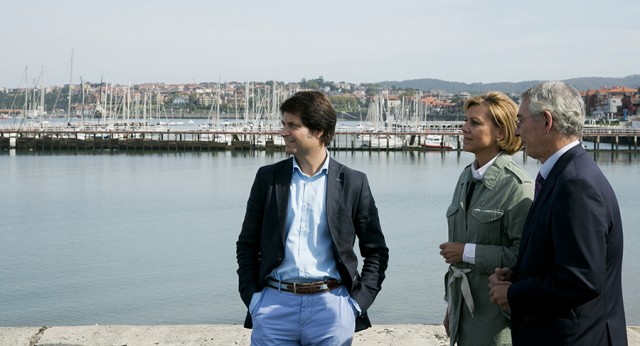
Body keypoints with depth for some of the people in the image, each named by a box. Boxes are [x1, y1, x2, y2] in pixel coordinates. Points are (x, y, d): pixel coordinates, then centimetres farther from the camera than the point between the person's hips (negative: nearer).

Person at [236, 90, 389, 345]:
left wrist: (358, 302, -1)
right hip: (275, 304, 1)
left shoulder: (353, 183, 2)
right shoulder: (268, 178, 6)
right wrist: (252, 298, 2)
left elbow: (376, 252, 7)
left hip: (331, 305, -1)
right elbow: (247, 245, 11)